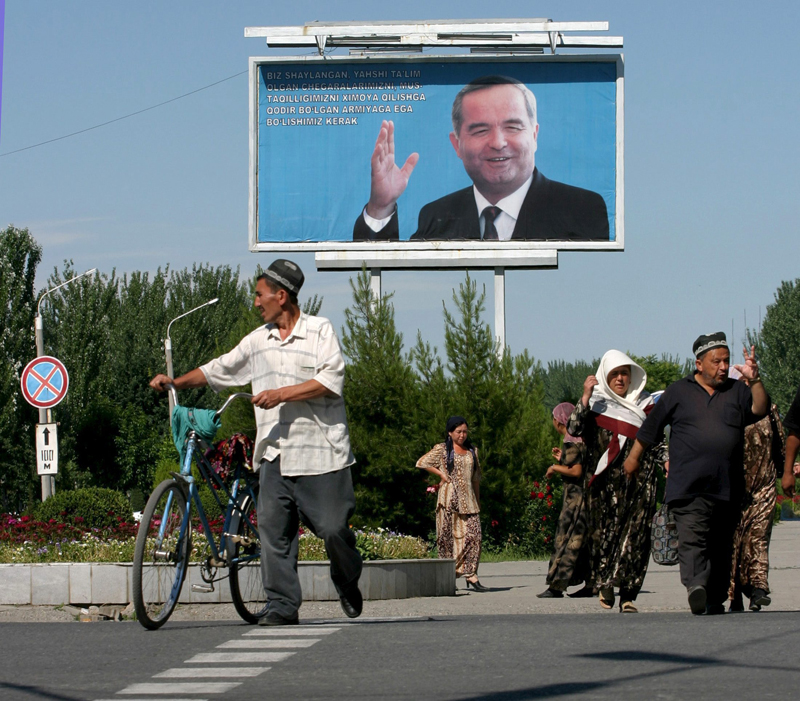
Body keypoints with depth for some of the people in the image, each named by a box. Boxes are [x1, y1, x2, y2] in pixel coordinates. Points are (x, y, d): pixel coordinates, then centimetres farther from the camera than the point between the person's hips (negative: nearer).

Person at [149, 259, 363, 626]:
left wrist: (281, 394, -17)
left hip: (320, 451, -5)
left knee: (332, 527, -3)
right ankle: (283, 605, -5)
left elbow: (332, 380, -11)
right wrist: (176, 381, 13)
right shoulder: (258, 340, 15)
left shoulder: (320, 330, 0)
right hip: (275, 454, 5)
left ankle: (348, 582, 25)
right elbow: (220, 370, 23)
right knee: (272, 527, -7)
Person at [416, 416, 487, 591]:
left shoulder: (472, 451, 16)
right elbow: (421, 463, 0)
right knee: (449, 536, -1)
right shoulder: (442, 450, 3)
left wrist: (478, 501, 19)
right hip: (450, 499, -3)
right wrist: (441, 474, -5)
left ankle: (470, 574, -11)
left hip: (468, 500, 3)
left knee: (473, 536, -9)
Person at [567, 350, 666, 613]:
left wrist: (667, 459, 5)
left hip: (640, 481, 2)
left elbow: (656, 441, 22)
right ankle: (604, 582, 11)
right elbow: (574, 429, -10)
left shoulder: (644, 404, 17)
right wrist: (585, 398, -16)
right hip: (607, 482, -2)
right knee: (605, 530, -8)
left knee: (636, 535, -6)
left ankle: (628, 595, -5)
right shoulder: (596, 403, 6)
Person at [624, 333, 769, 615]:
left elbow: (760, 410, -2)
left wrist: (754, 381, -15)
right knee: (691, 539, -19)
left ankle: (715, 599, 15)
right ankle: (695, 586, -36)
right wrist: (634, 457, 21)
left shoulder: (737, 392, 14)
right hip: (688, 486, -3)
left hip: (727, 487, 3)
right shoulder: (678, 391, 11)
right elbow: (651, 427, 17)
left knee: (721, 545, 8)